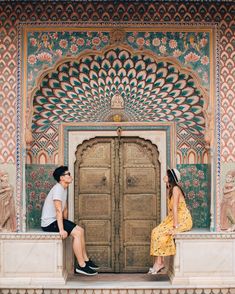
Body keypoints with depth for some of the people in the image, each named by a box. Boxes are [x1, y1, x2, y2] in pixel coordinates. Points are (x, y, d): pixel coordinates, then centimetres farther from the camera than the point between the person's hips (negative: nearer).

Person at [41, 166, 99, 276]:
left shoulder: (64, 189, 11)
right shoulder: (58, 189, -20)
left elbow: (65, 209, 17)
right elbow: (59, 211, -26)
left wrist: (66, 224, 14)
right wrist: (61, 230, -30)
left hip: (55, 220, 10)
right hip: (49, 222, -10)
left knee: (80, 230, 6)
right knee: (77, 233, -18)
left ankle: (86, 260, 13)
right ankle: (81, 266, -12)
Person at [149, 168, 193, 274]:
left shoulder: (175, 189, -15)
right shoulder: (170, 189, 14)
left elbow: (175, 207, -20)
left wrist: (175, 226, -23)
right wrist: (167, 222, 3)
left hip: (183, 219, -8)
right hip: (174, 218, 8)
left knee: (160, 233, -20)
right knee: (156, 231, -7)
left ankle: (159, 263, -10)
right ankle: (160, 262, -9)